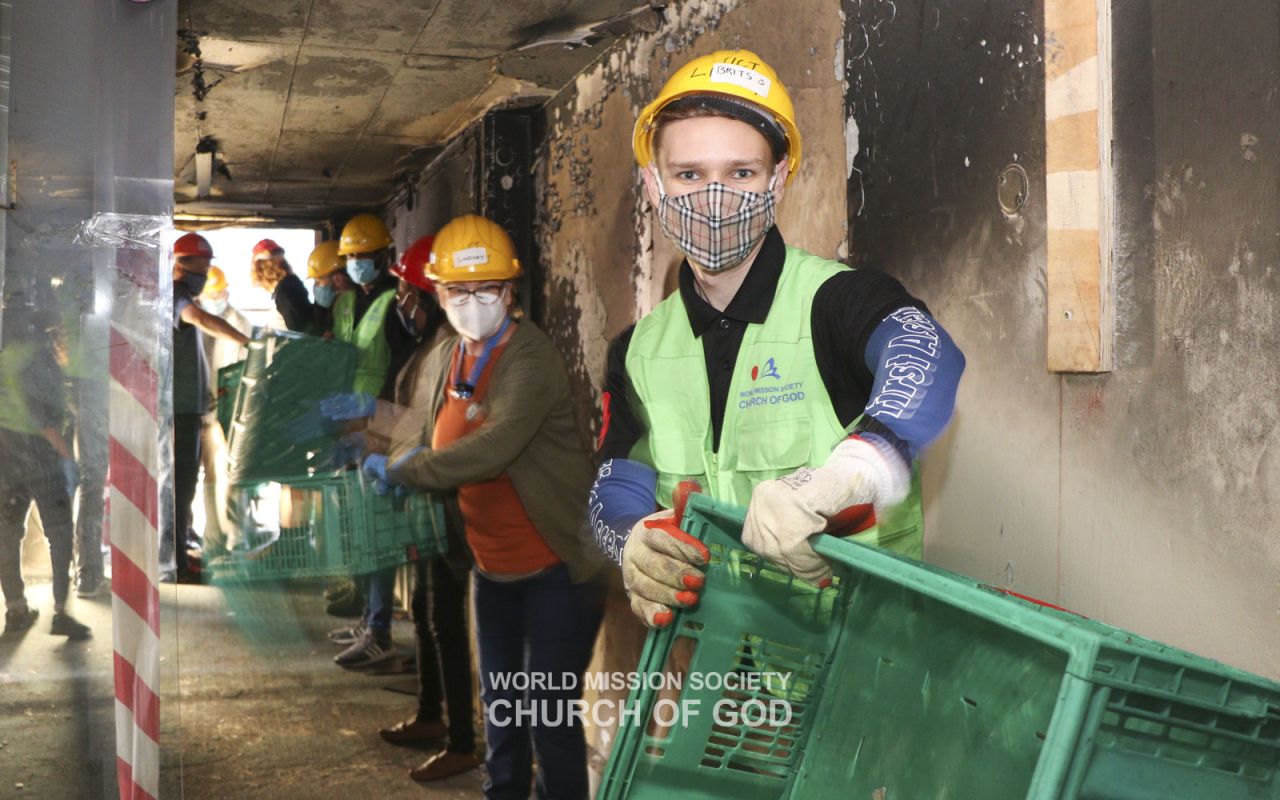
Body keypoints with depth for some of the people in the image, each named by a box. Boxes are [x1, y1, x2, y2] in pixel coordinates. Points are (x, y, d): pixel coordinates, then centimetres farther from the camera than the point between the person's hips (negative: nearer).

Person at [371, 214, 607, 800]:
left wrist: (397, 470, -23)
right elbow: (427, 439, 20)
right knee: (499, 701, 22)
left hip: (554, 568, -8)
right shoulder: (442, 361, 4)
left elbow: (490, 451, -32)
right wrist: (405, 455, -1)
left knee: (549, 711, -1)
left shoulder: (531, 359, -20)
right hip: (492, 567, 8)